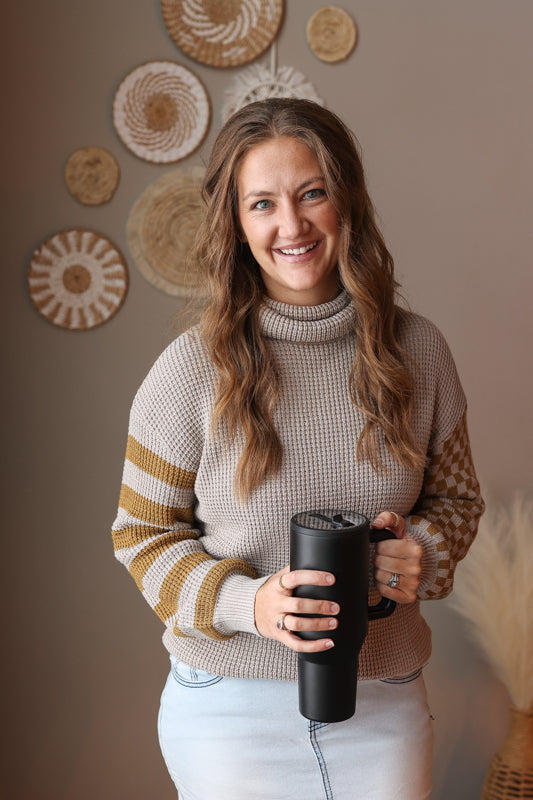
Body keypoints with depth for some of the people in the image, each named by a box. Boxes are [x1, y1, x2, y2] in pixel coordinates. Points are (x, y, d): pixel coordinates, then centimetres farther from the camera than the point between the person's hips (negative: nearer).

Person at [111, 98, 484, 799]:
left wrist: (425, 550, -13)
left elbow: (457, 495, 9)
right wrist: (247, 601, -19)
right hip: (229, 708, -2)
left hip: (382, 703, 2)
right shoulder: (193, 367, -11)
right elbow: (142, 532, -3)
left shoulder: (417, 349, -4)